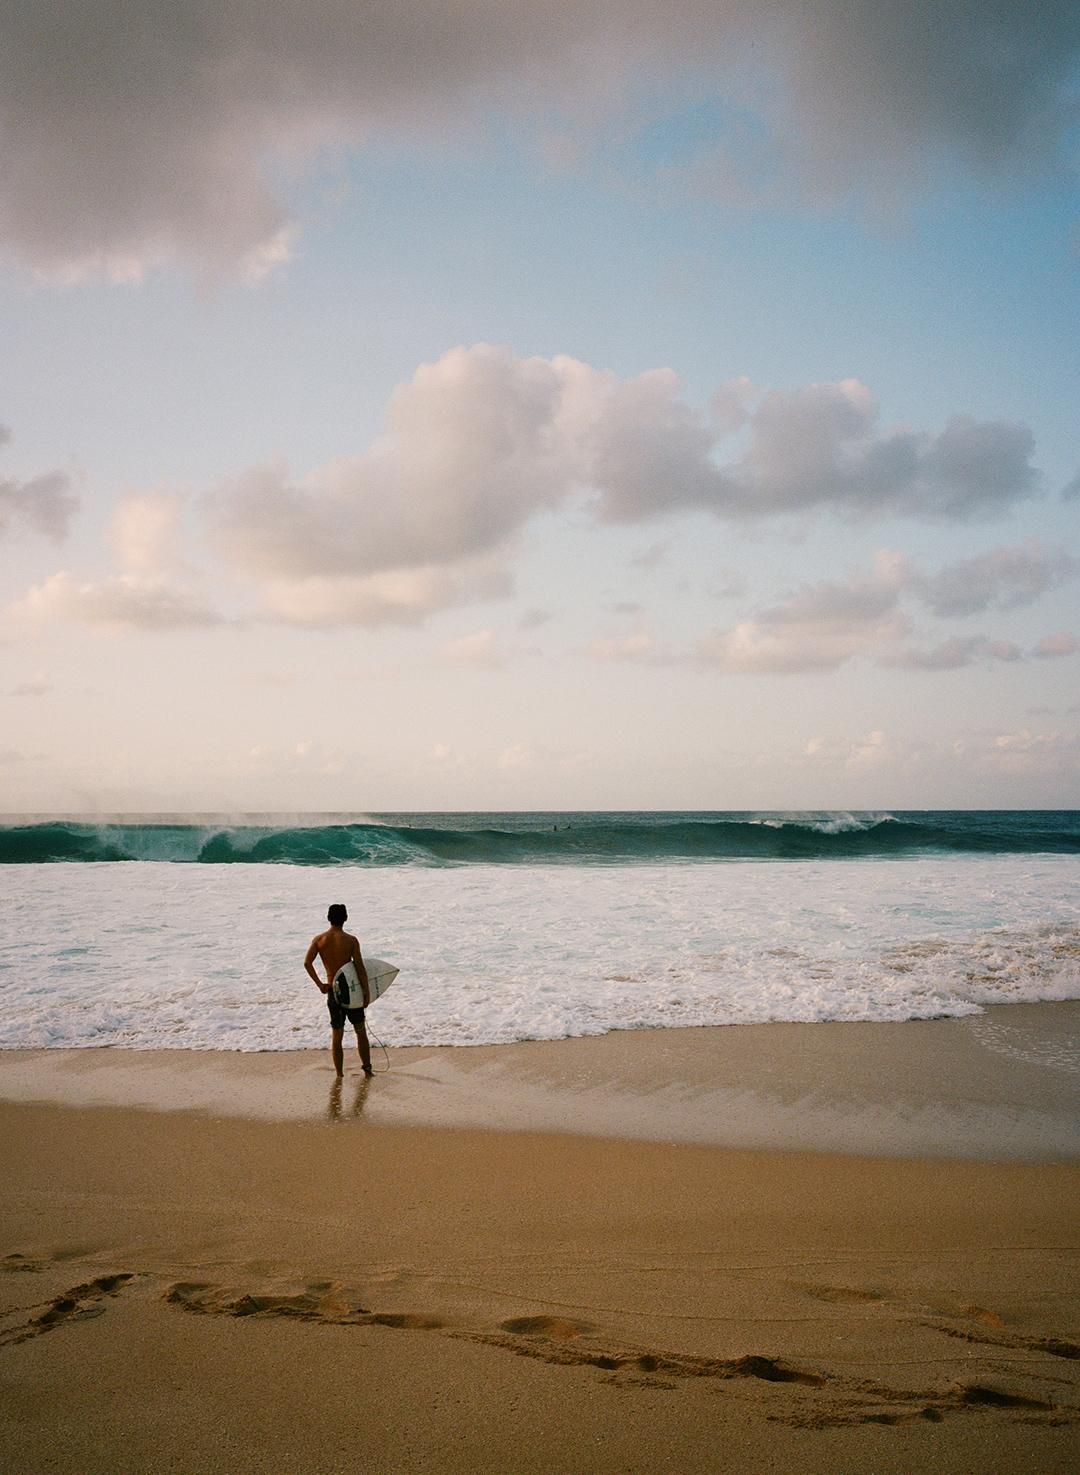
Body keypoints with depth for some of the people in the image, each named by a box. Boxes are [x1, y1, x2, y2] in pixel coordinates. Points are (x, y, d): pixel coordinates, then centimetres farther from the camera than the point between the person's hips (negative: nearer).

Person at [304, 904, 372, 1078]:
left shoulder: (319, 939, -1)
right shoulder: (351, 940, -9)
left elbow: (307, 962, -13)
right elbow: (360, 968, -12)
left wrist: (319, 984, -5)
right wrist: (367, 992, -5)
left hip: (333, 992, 2)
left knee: (336, 1036, 11)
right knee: (361, 1031, 14)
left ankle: (339, 1075, 11)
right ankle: (367, 1068, 18)